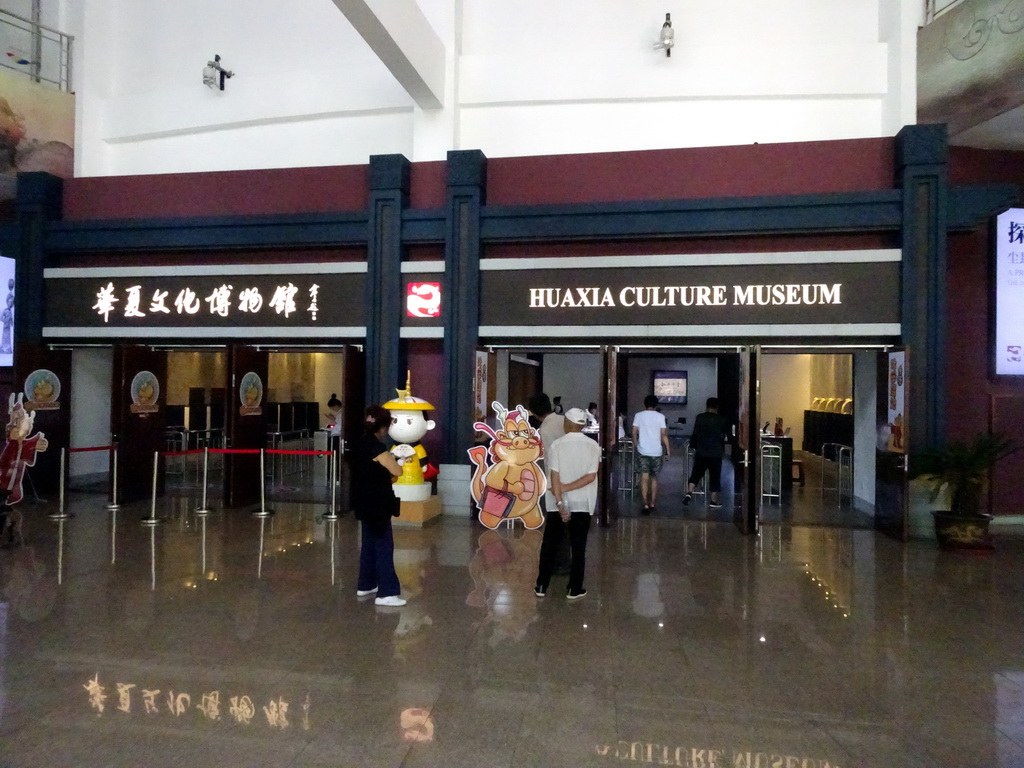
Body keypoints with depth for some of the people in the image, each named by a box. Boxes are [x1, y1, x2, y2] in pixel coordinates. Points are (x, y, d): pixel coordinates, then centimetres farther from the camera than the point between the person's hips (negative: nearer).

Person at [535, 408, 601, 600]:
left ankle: (541, 586, 14)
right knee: (578, 547, 9)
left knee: (549, 546, 10)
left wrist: (560, 503, -14)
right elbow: (591, 476, -10)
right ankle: (574, 589, 14)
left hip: (558, 504, -1)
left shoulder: (557, 445, -7)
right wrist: (567, 488, -9)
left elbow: (555, 476, -13)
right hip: (582, 504, 1)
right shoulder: (593, 446, -3)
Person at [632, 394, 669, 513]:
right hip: (656, 451, 0)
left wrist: (636, 445, 13)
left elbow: (634, 432, 0)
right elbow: (663, 434, -4)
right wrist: (667, 450, 2)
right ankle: (652, 504, 17)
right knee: (654, 478, 14)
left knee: (644, 478, -1)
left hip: (642, 451, 0)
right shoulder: (660, 416, -1)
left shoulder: (638, 415, 2)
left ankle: (646, 505, -9)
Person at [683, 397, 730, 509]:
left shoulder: (699, 418, -2)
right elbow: (726, 435, 9)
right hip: (716, 453, -1)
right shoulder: (721, 420, -3)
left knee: (696, 474, 10)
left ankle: (689, 493, -6)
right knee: (715, 476, 7)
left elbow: (695, 434, -1)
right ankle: (714, 500, 10)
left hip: (701, 452, 1)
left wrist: (694, 446, 12)